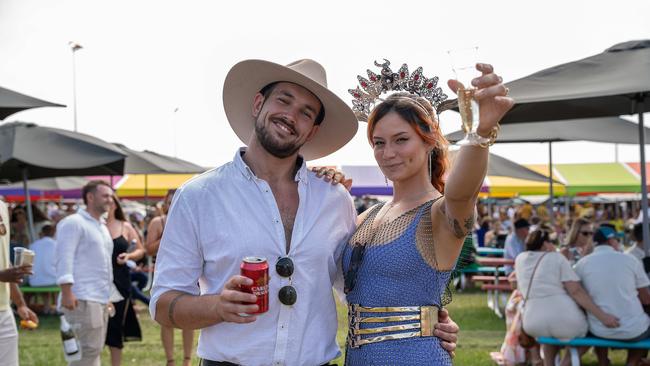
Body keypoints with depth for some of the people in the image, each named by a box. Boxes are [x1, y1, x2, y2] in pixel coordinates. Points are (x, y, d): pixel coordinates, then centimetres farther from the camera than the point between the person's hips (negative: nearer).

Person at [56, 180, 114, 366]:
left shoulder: (102, 226, 22)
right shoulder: (74, 223, -7)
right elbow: (65, 259, -15)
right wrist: (66, 293, -23)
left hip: (100, 298, 9)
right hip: (83, 298, -9)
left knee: (94, 348, 10)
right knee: (89, 349, -13)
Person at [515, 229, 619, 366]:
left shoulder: (520, 259, 13)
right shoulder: (556, 257, 1)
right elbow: (576, 292, -9)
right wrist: (602, 316, -12)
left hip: (534, 324, 4)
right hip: (565, 320, -4)